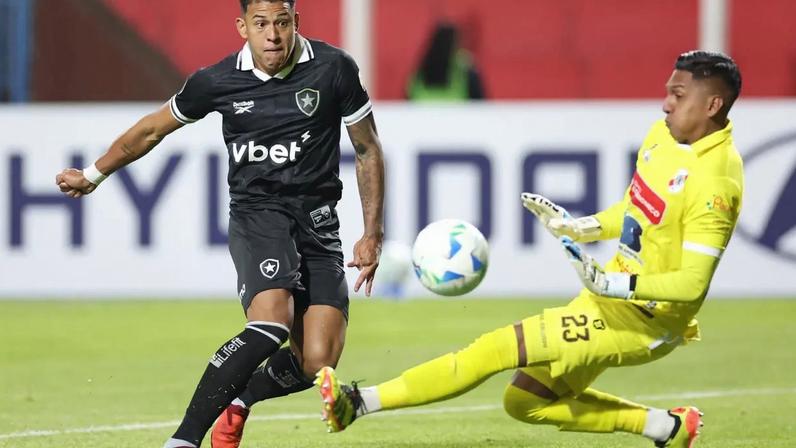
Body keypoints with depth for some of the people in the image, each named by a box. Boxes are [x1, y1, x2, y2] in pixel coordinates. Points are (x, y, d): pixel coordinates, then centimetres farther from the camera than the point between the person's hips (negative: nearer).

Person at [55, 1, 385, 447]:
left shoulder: (334, 69, -5)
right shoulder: (217, 82, -4)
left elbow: (368, 150, 7)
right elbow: (153, 129, 14)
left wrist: (373, 234, 3)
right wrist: (93, 175, 25)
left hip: (318, 221, 2)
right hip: (255, 212, -2)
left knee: (316, 362, -12)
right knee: (271, 323, -31)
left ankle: (238, 401, 20)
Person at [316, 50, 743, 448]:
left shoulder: (713, 184, -25)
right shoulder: (663, 135, 3)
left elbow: (693, 284, -28)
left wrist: (611, 284, -35)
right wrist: (579, 227, 6)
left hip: (643, 321, -10)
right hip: (615, 298, 10)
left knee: (496, 348, -16)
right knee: (523, 402, 18)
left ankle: (360, 401, -13)